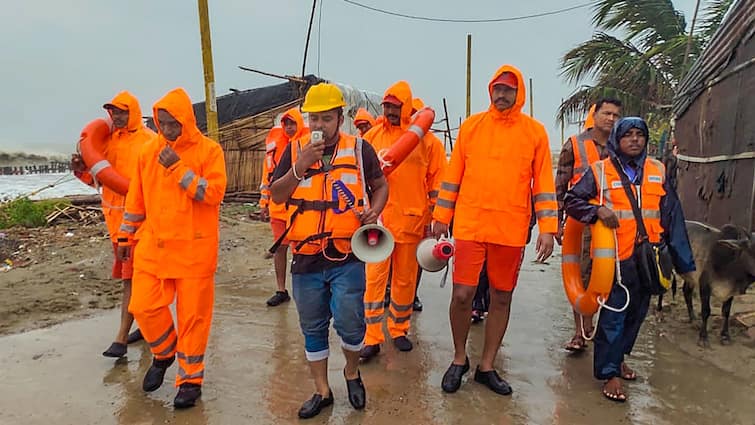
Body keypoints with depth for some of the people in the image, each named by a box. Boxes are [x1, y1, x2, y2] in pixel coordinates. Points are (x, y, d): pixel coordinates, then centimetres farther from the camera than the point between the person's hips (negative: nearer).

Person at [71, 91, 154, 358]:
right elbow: (97, 177, 12)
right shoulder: (109, 138, 10)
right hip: (114, 215, 7)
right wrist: (82, 169, -7)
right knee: (136, 274, 16)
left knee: (131, 276, -4)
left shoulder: (148, 140, -9)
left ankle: (121, 338, 0)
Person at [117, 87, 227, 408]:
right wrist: (126, 236, 17)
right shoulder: (148, 151, 8)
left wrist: (179, 168, -19)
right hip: (153, 246, 4)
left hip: (195, 249, -4)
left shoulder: (209, 150, -6)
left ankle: (190, 379, 22)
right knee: (144, 306, 3)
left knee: (193, 313, 4)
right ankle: (164, 354, 34)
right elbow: (136, 198, 15)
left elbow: (214, 193, -17)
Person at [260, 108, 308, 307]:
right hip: (278, 206, 4)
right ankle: (281, 290, 21)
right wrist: (264, 203, 13)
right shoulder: (274, 142, 9)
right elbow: (268, 173, 14)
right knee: (280, 247, 9)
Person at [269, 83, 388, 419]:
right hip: (306, 258, 2)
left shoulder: (359, 149, 0)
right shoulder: (295, 150, 5)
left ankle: (352, 372, 31)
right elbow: (276, 196, 0)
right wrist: (300, 165, -14)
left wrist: (374, 211, -8)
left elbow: (380, 185, 12)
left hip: (347, 257, -2)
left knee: (349, 323, -2)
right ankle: (322, 391, 31)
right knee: (313, 328, 12)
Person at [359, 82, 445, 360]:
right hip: (378, 219, 0)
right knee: (375, 277, -3)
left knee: (405, 279, 11)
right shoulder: (372, 136, 5)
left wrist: (435, 217, 2)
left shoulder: (424, 139, 2)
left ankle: (399, 330, 28)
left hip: (411, 220, 0)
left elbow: (437, 179, 5)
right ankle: (372, 338, 6)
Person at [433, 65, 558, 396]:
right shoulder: (471, 126, 5)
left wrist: (547, 228, -3)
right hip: (470, 225, 0)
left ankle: (487, 366, 27)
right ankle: (459, 359, 23)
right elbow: (453, 175, 7)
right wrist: (441, 216, 5)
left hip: (512, 230, 1)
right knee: (462, 294, -2)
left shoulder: (535, 131, 4)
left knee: (502, 298, 9)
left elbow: (544, 182, 4)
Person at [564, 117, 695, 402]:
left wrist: (684, 262, 7)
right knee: (613, 315, 0)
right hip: (615, 258, -4)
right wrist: (598, 210, -20)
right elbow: (571, 200, -1)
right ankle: (609, 373, 11)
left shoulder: (657, 172, 9)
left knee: (636, 313, 16)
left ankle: (618, 358, 36)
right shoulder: (600, 171, -2)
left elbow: (673, 218, 9)